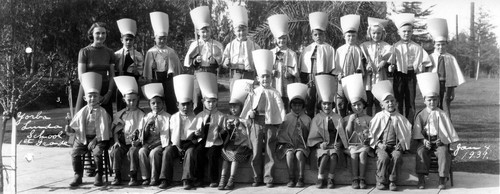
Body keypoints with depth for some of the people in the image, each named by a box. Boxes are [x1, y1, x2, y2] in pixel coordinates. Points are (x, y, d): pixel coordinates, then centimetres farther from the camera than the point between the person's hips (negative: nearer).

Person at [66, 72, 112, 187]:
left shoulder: (102, 112, -1)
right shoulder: (82, 112, 7)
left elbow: (102, 130, -6)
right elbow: (75, 126, 11)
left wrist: (94, 140, -16)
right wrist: (70, 130, -12)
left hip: (97, 138, -3)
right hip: (82, 138, 3)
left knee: (97, 152, -29)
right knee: (75, 152, -20)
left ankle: (99, 176, -10)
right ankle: (78, 176, -4)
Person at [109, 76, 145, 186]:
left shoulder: (141, 115, 7)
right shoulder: (120, 114, 15)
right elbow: (115, 130, 13)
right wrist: (116, 141, -4)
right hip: (122, 142, 3)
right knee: (115, 151, -27)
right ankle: (117, 177, -22)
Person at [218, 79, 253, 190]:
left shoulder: (244, 119, 4)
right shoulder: (229, 118, 15)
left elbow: (247, 134, -7)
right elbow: (227, 136, 14)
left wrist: (238, 124, -16)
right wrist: (228, 128, -6)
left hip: (243, 145, -3)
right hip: (231, 144, 3)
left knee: (235, 154, -30)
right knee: (226, 152, -26)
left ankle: (231, 180, -31)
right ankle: (223, 179, -30)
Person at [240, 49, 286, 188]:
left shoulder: (274, 93, 5)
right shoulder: (253, 93, 9)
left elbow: (280, 109, 1)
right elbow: (247, 108, 8)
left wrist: (277, 125, -7)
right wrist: (250, 113, -13)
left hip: (271, 123, -1)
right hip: (256, 123, 1)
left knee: (270, 152, 3)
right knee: (256, 152, 3)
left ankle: (268, 178, 10)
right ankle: (257, 178, 12)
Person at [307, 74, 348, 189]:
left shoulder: (337, 118, 12)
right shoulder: (316, 119, 10)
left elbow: (342, 136, 10)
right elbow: (313, 137, 8)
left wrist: (339, 144, -9)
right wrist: (320, 144, -10)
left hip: (334, 146, 1)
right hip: (321, 146, -1)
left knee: (333, 155, -34)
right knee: (325, 156, -34)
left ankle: (330, 179, -22)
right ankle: (320, 178, -21)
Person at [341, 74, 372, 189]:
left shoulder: (368, 119, 12)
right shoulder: (347, 118, 13)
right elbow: (347, 134, 3)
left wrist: (368, 135, -13)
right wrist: (350, 121, -4)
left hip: (364, 144, 0)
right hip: (352, 144, 1)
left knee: (362, 153, -32)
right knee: (353, 154, -31)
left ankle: (361, 178, -29)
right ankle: (355, 179, -29)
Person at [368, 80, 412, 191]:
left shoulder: (399, 118, 7)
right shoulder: (379, 117, 5)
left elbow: (407, 133, 11)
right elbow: (371, 133, 7)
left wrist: (401, 144, -4)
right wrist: (378, 144, -5)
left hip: (395, 146, 1)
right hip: (381, 146, -1)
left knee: (397, 156, -31)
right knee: (384, 157, -32)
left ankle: (392, 181, -16)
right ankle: (381, 181, -14)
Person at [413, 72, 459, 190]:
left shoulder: (441, 114, 6)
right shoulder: (421, 115, 7)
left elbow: (448, 131, 5)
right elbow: (417, 132, 3)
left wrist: (442, 140, -12)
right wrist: (424, 140, -13)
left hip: (439, 141, 0)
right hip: (425, 141, 0)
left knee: (443, 152, -30)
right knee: (420, 152, -29)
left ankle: (442, 179, -22)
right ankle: (421, 178, -26)